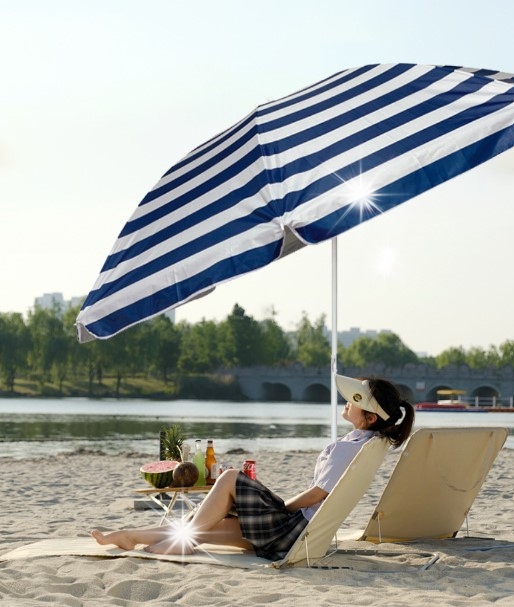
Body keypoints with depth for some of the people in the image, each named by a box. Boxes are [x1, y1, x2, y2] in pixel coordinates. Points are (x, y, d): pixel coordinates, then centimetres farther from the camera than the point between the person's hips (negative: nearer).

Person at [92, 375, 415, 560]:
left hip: (296, 531, -9)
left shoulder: (351, 447, -18)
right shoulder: (364, 441, 11)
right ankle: (129, 536, 8)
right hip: (303, 529, 9)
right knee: (209, 526, 7)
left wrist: (281, 506, -3)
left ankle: (182, 540, -2)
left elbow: (317, 494, -18)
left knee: (231, 479, -10)